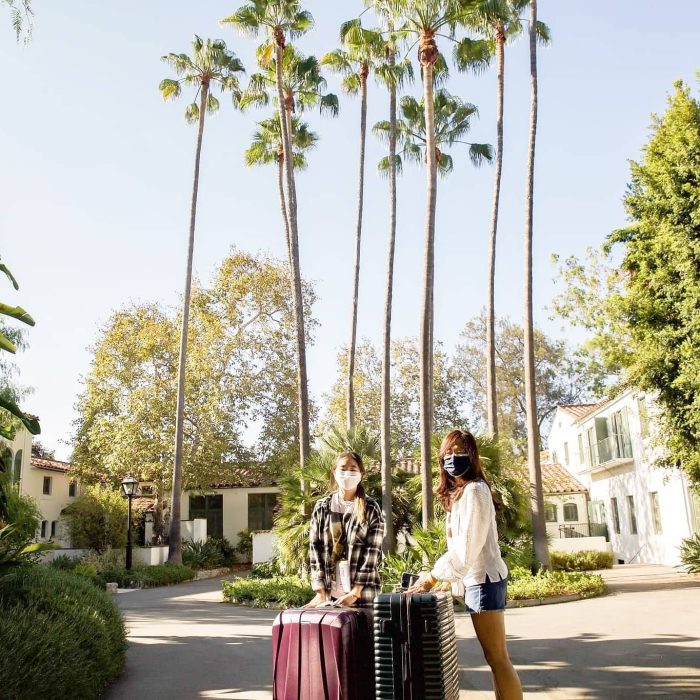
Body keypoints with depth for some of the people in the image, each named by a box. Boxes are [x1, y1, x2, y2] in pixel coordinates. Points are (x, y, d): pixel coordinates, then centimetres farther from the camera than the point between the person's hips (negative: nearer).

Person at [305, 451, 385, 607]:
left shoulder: (371, 509, -1)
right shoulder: (321, 508, 6)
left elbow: (372, 552, -7)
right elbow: (315, 549, 3)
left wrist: (355, 593, -14)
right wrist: (320, 592, -6)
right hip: (330, 594, 2)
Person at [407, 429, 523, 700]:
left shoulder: (474, 490, -15)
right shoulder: (459, 492, 14)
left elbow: (467, 546, -20)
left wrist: (433, 576, -15)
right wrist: (451, 577, 10)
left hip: (484, 579, -10)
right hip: (475, 579, 10)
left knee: (497, 658, -5)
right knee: (494, 657, 12)